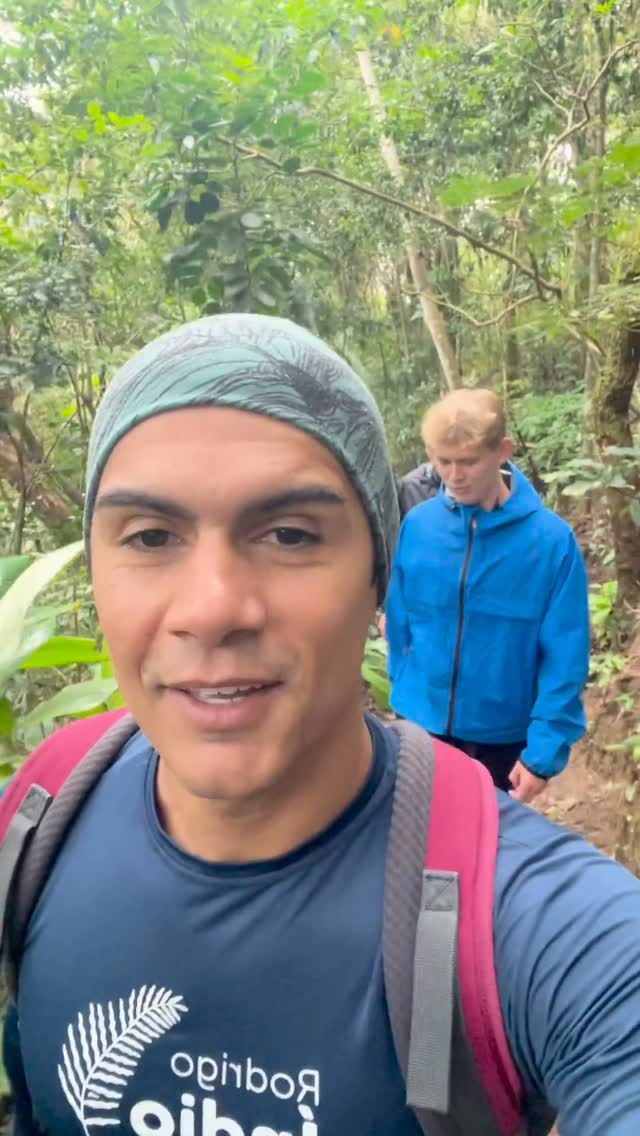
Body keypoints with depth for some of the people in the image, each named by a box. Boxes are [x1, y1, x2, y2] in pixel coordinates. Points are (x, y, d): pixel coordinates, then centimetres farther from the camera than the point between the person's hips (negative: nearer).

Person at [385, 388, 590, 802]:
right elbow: (400, 624, 2)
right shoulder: (417, 525, -10)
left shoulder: (551, 539, -17)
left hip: (504, 735, -2)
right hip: (421, 726, 2)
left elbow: (565, 660, -14)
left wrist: (544, 749, -16)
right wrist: (405, 692, 8)